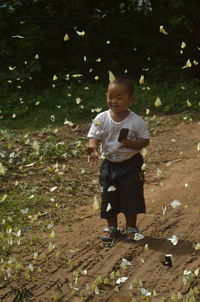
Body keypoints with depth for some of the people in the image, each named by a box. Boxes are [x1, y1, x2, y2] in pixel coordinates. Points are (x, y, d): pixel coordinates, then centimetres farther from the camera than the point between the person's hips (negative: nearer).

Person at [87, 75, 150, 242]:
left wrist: (132, 144, -27)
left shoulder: (136, 121, -13)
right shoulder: (101, 119, -9)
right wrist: (93, 150, -31)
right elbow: (94, 138, -10)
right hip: (109, 164, 2)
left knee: (131, 196, 6)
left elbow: (145, 140, -8)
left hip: (130, 164, -2)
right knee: (108, 197, 10)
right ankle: (111, 228, 26)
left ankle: (131, 227, 23)